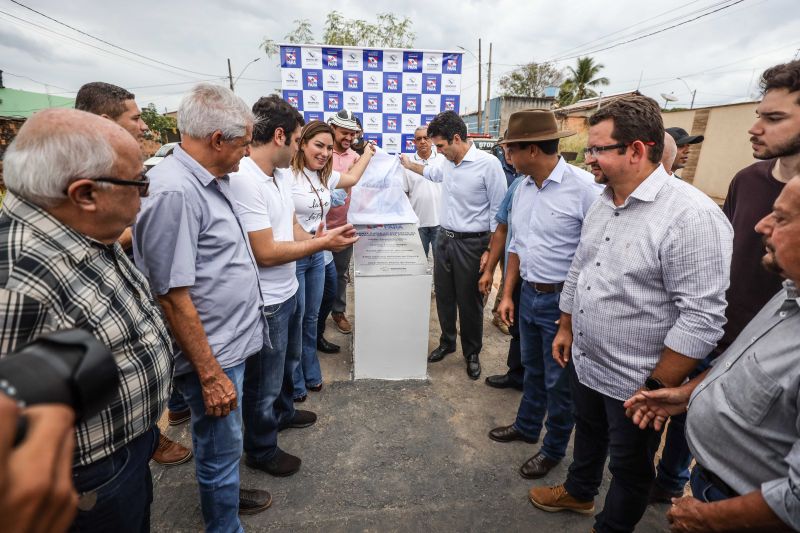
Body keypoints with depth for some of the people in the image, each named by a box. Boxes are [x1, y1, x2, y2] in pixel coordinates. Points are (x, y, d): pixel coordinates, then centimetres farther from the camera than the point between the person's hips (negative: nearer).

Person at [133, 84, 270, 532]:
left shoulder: (212, 180, 6)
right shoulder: (174, 191, -24)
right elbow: (173, 295, -24)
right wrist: (210, 374, -20)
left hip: (233, 340, 9)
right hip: (213, 354, -9)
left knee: (224, 442, 27)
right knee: (221, 447, 11)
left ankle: (226, 492, 50)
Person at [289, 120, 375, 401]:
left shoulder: (326, 176, 8)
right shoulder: (289, 176, -17)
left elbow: (352, 178, 28)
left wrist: (368, 153, 36)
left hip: (317, 255, 8)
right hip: (292, 258, -7)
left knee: (311, 318, 17)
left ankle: (311, 375, 34)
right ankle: (294, 385, 22)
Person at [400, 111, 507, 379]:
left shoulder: (488, 163, -16)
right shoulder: (447, 162, 4)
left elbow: (498, 210, -14)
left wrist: (490, 251, -15)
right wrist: (410, 165, 34)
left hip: (471, 244, -6)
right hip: (444, 238, 6)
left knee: (469, 302, 7)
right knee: (443, 296, 17)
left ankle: (472, 353, 27)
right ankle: (447, 342, 38)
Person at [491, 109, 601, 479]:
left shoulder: (583, 187, -20)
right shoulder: (523, 188, 4)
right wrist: (507, 294, 12)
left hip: (563, 300, -7)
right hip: (528, 294, 7)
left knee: (558, 380, 11)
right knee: (532, 369, 24)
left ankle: (554, 449, 33)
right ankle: (526, 426, 46)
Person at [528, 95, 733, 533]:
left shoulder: (692, 216, -24)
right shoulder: (602, 204, 3)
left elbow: (701, 318, -25)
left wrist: (657, 389, -20)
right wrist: (566, 328, 15)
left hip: (634, 382, -7)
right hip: (583, 363, 7)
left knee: (629, 465, 17)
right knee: (588, 433, 29)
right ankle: (578, 492, 53)